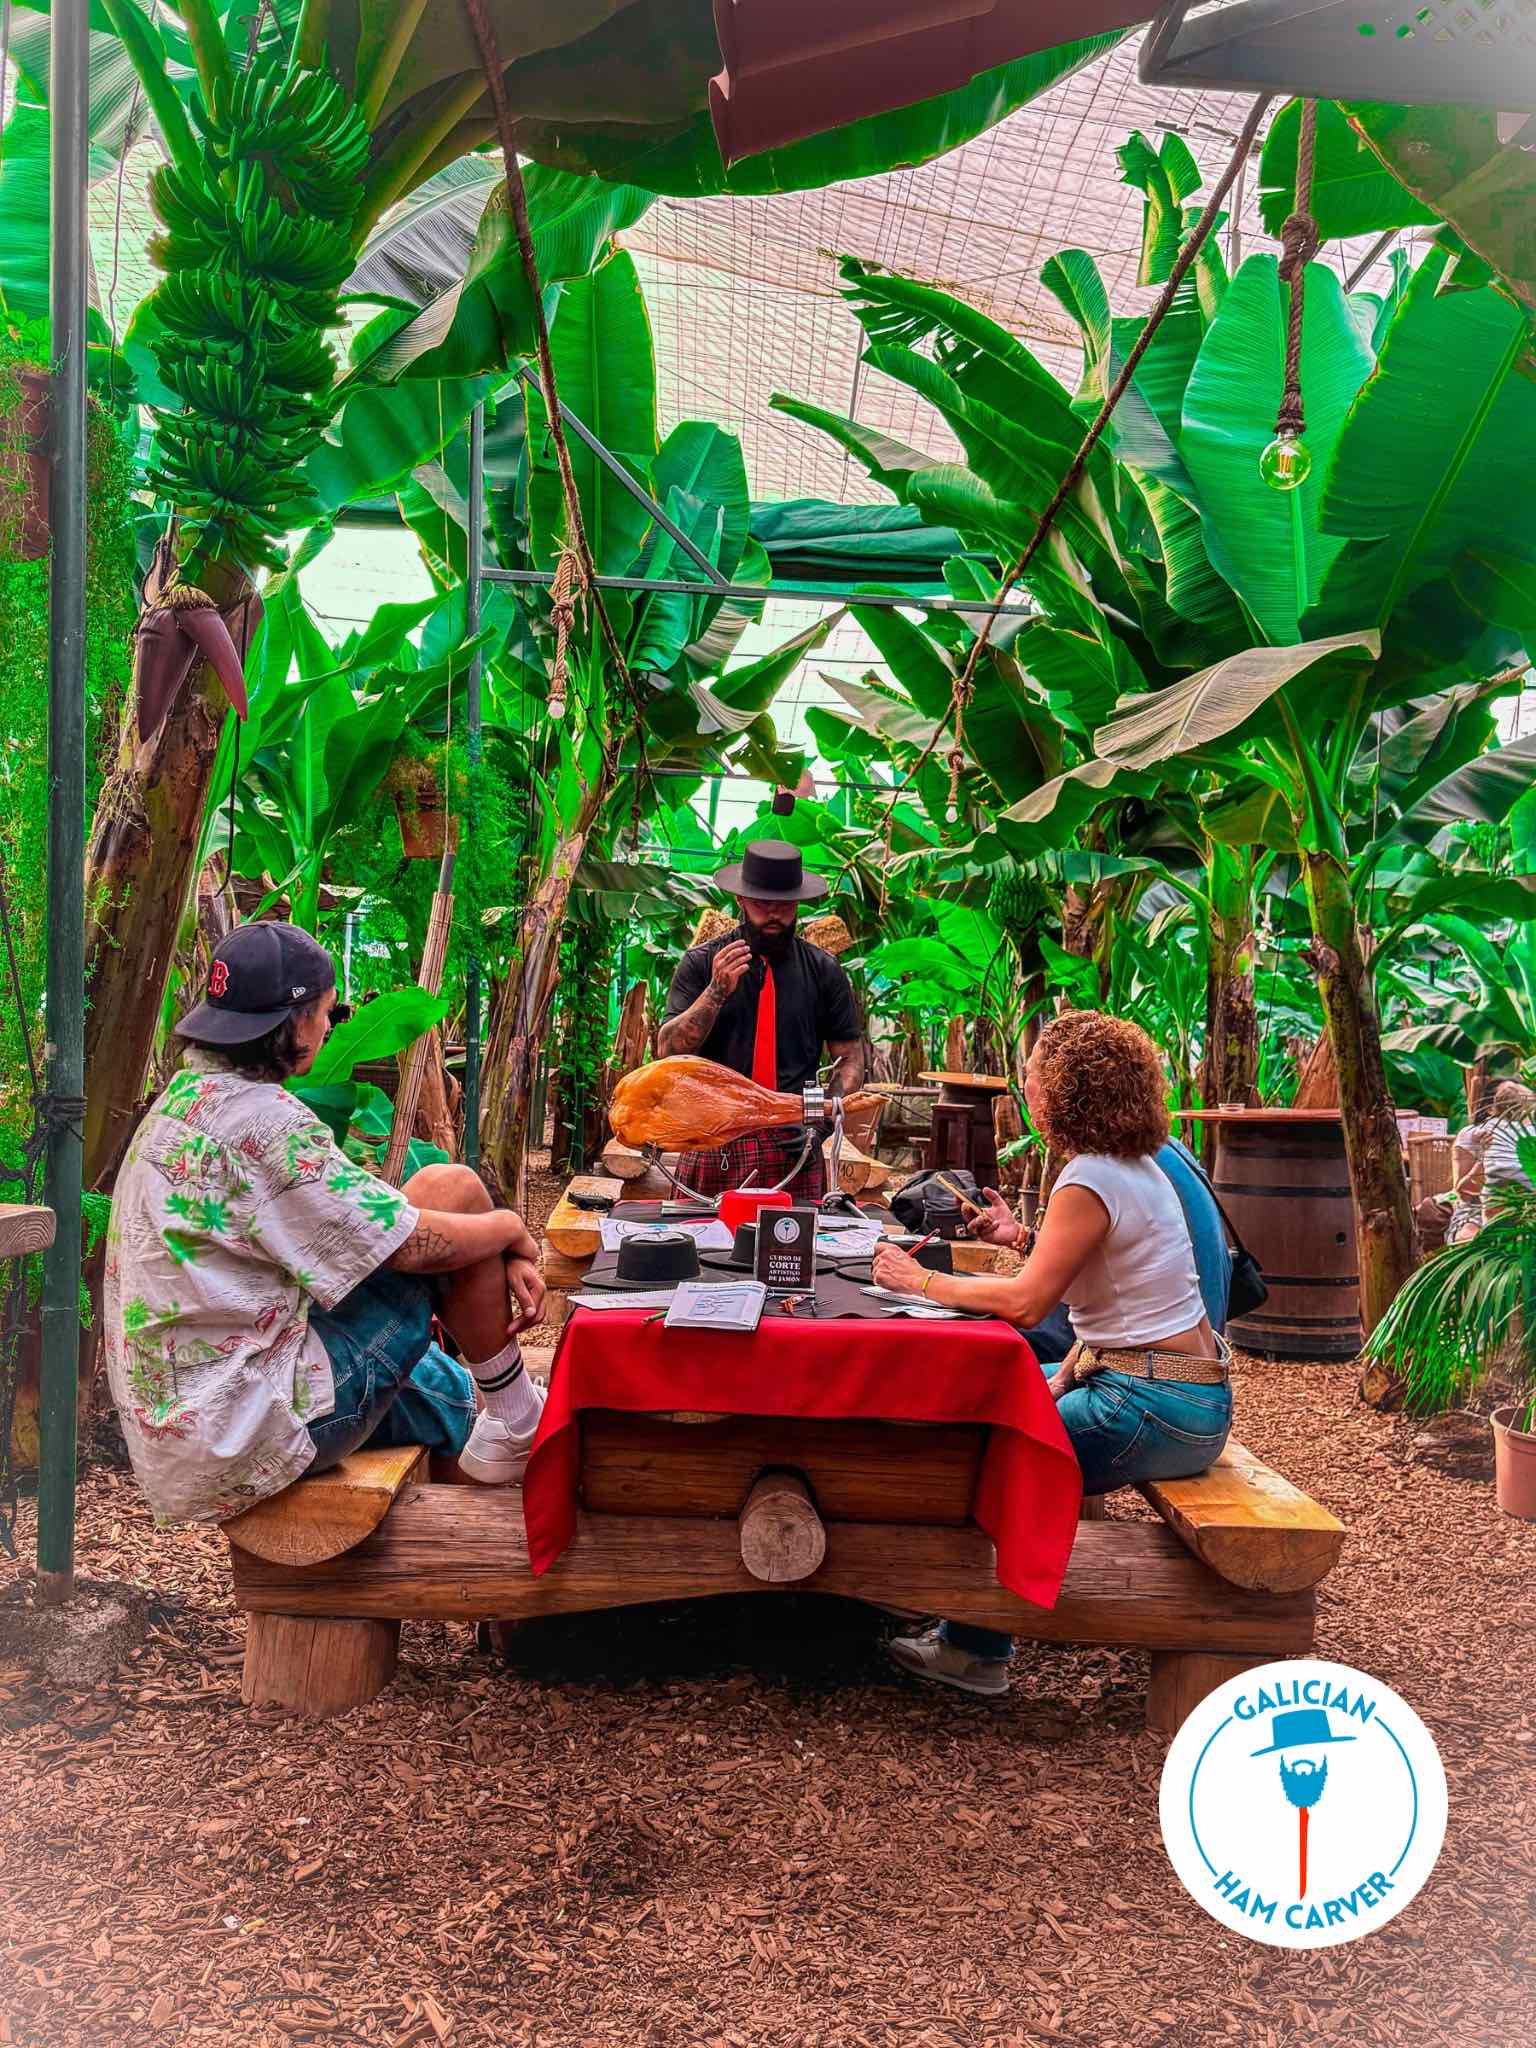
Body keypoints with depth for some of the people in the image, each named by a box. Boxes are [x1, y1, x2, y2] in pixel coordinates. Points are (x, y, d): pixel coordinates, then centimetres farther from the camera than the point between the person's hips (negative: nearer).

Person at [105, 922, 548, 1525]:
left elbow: (363, 1216, 12)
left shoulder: (189, 1095, 11)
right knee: (452, 1190, -5)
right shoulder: (260, 1121, -21)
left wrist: (504, 1263, 7)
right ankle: (518, 1424, 9)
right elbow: (415, 1244, -18)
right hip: (250, 1437, -10)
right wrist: (512, 1228, 3)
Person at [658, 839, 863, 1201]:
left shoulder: (823, 971, 7)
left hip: (793, 1147, 1)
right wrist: (716, 992, -16)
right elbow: (668, 1052, -4)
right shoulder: (700, 963, 4)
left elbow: (850, 1059, 10)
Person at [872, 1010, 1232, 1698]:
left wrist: (921, 1281, -11)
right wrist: (1067, 1374, 6)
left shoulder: (1092, 1180, -20)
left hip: (1158, 1410, -10)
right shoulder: (1134, 1165, 10)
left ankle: (976, 1650, 13)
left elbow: (1025, 1300, -21)